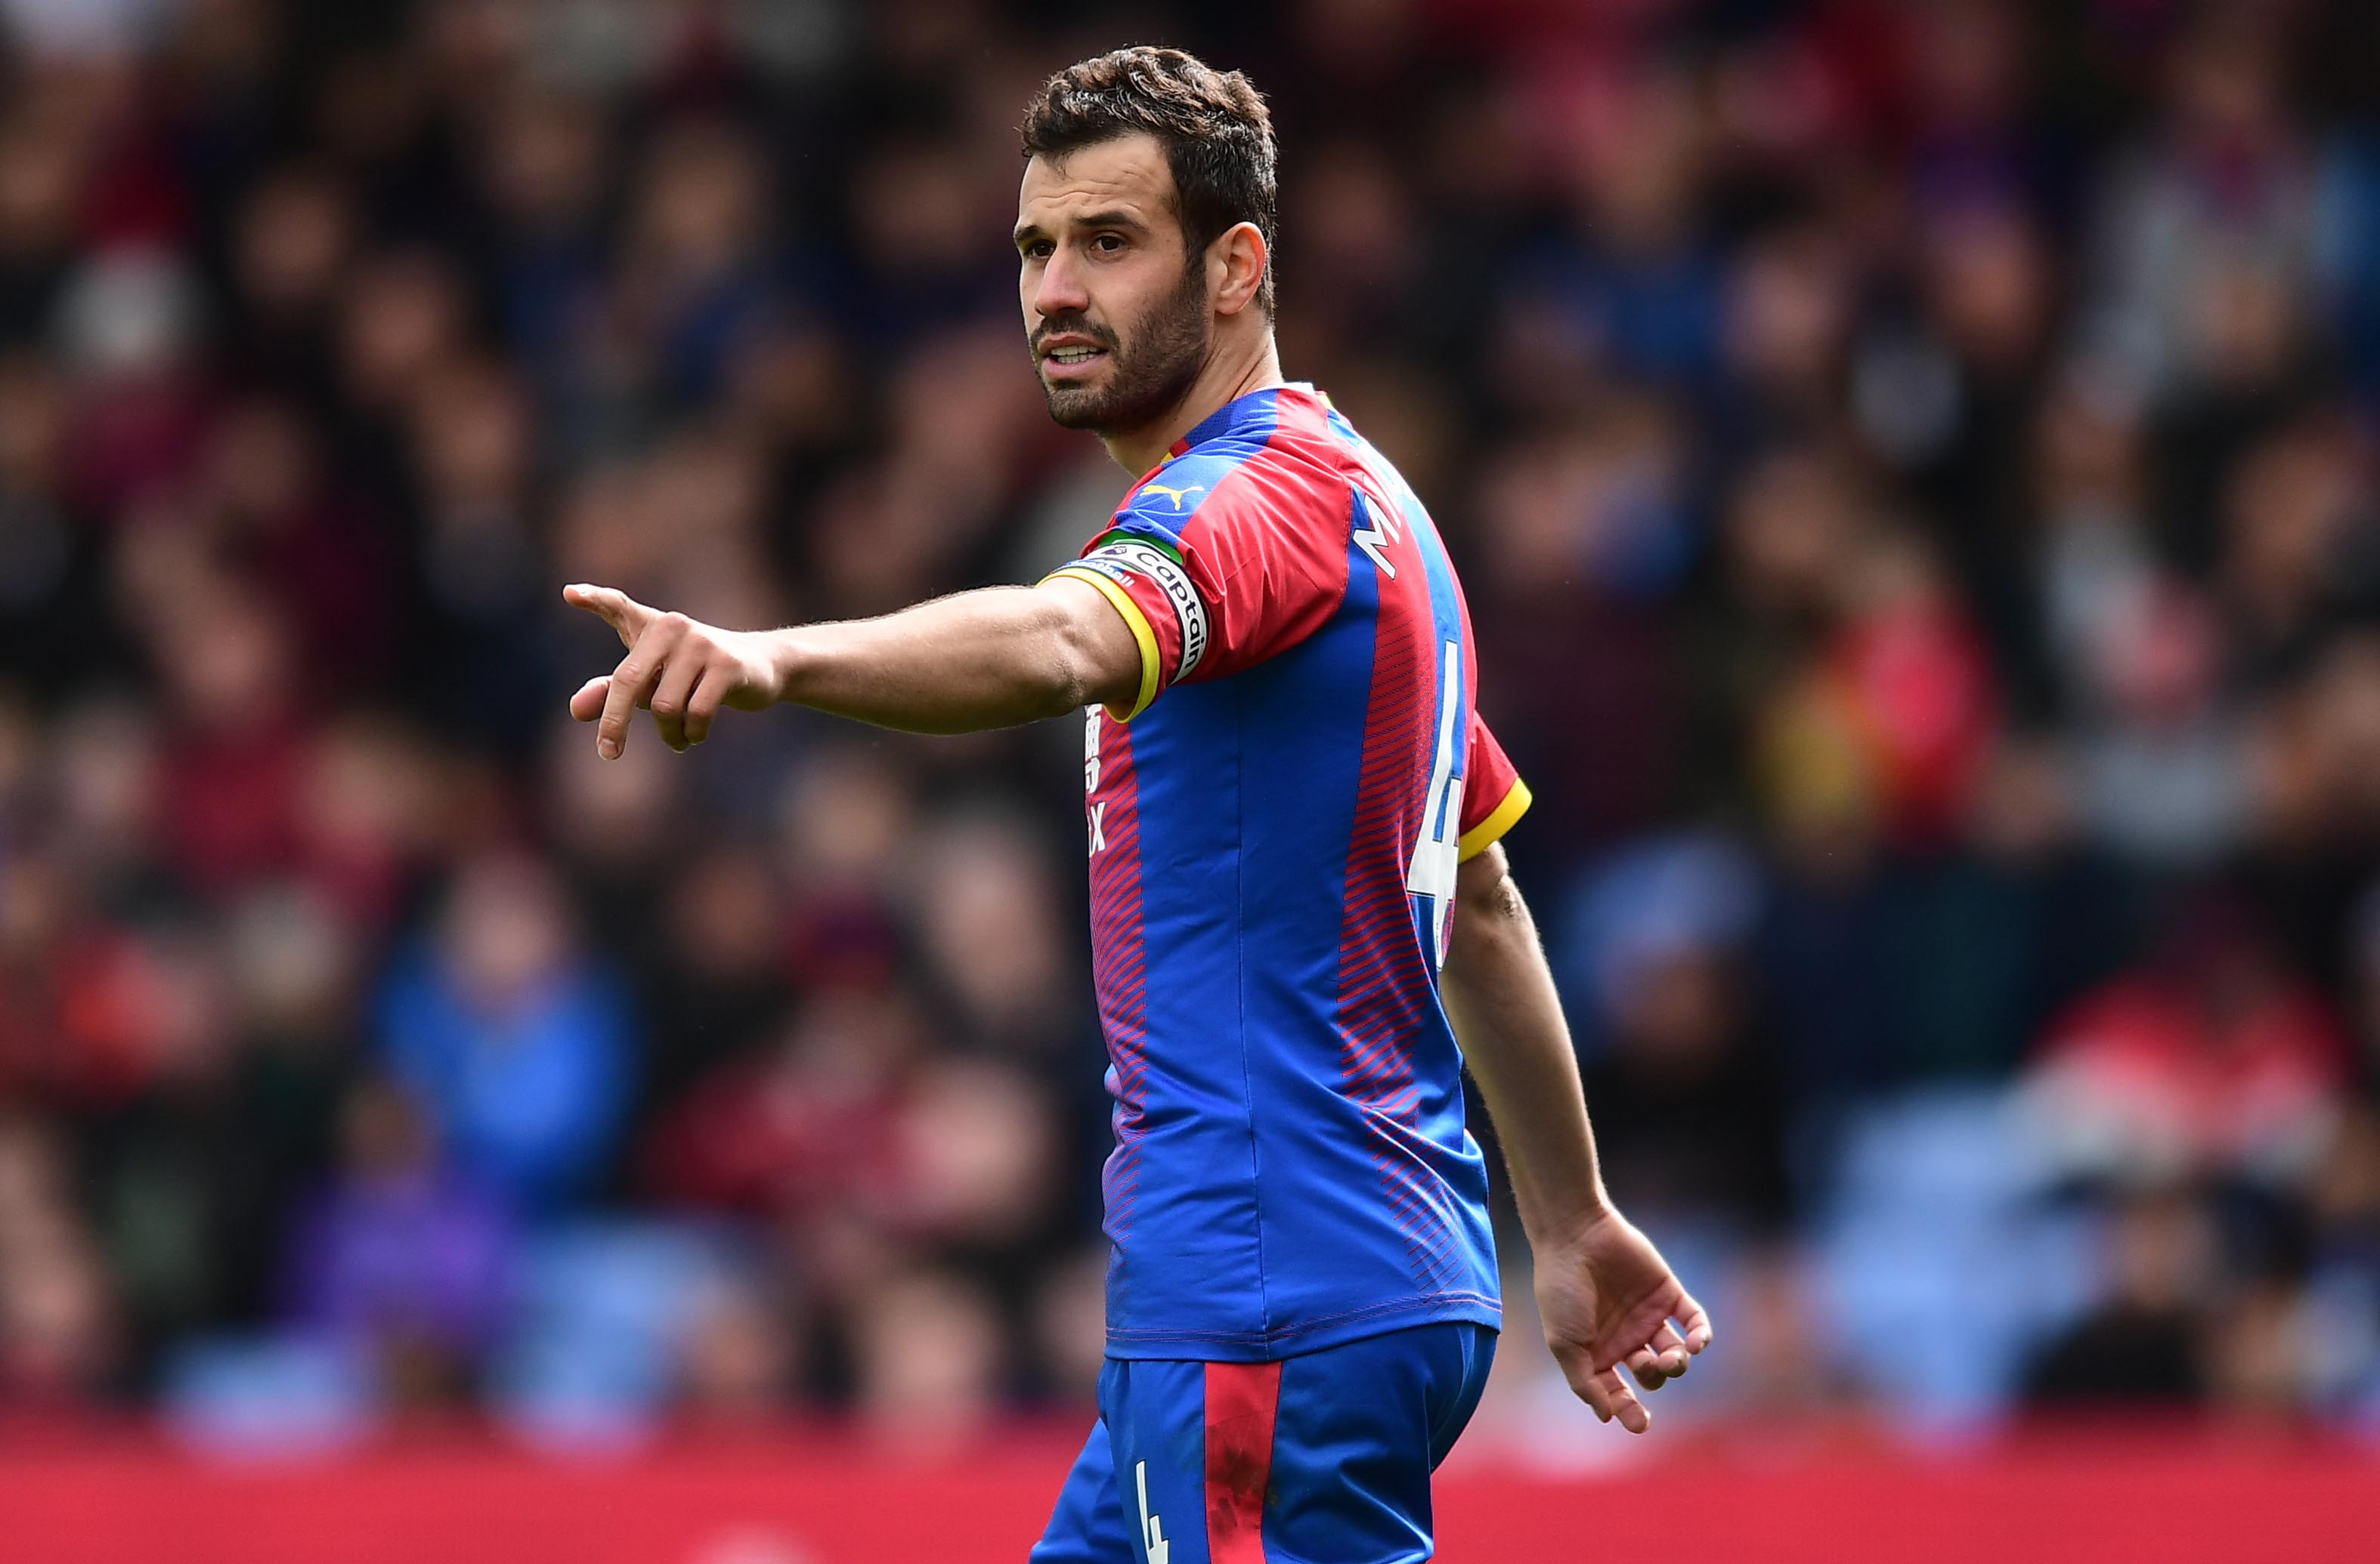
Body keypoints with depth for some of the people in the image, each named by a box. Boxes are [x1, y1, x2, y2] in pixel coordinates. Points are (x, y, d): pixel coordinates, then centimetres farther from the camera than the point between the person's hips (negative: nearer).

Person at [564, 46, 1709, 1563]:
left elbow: (1060, 645, -39)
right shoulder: (1365, 499, 19)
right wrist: (1574, 1222, 34)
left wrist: (772, 657, -56)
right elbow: (1482, 905, 27)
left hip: (1277, 1322, -10)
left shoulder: (1258, 495, -15)